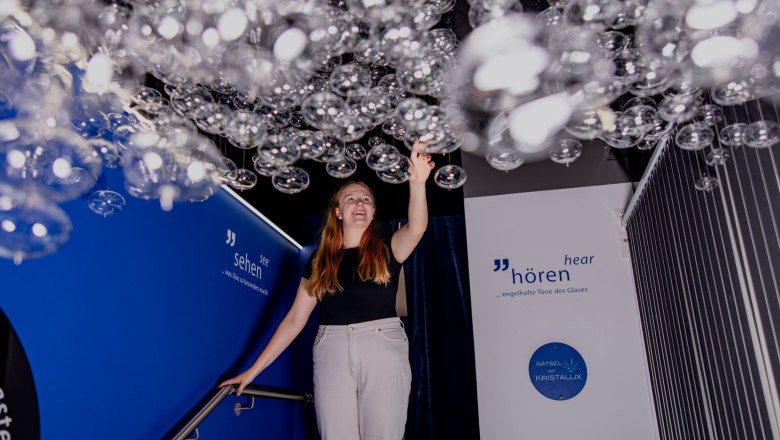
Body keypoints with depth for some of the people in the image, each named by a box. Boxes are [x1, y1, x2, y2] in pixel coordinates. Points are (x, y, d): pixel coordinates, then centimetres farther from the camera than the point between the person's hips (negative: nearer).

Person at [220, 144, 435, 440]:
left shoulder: (386, 250, 6)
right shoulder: (320, 261, 11)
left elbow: (416, 229, -17)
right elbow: (295, 319, 10)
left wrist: (417, 182, -35)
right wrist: (254, 370, 6)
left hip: (383, 348, -1)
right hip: (332, 352, 2)